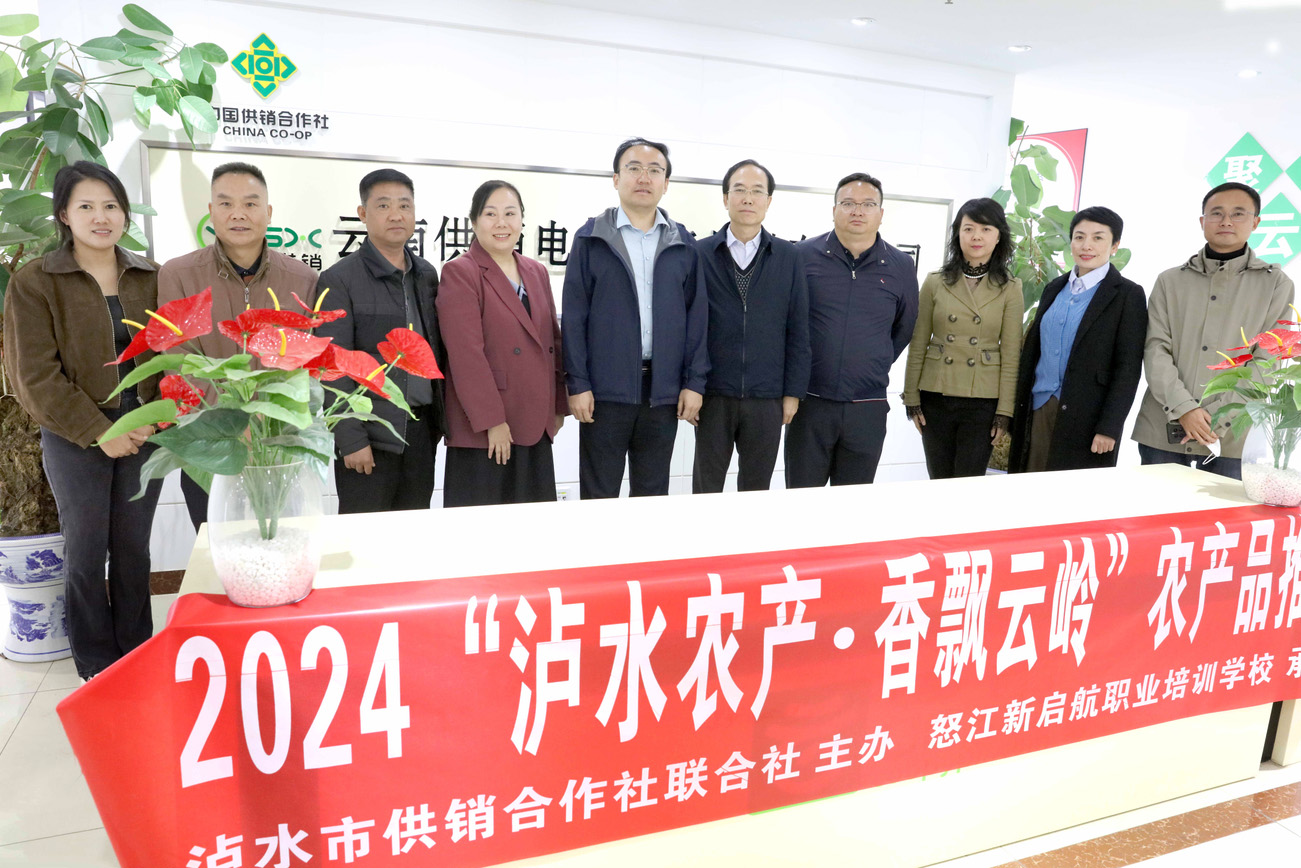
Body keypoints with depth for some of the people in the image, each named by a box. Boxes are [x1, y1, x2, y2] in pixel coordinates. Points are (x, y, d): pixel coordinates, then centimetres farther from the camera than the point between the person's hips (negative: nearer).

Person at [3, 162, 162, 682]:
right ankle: (97, 665, 24)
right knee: (86, 550, 8)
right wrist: (99, 433, -12)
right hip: (75, 437, -2)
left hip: (144, 432, 2)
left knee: (134, 547, 12)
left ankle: (137, 654, 27)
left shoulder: (150, 278, 5)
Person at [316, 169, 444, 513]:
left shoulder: (426, 274, 11)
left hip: (421, 429, 5)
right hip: (370, 433, -5)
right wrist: (351, 440, -14)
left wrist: (441, 419, 10)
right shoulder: (339, 279, -6)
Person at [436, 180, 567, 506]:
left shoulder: (537, 272, 14)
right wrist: (491, 420, -16)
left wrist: (559, 406, 13)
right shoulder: (459, 273, -6)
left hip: (536, 425, 6)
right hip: (482, 430, -6)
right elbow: (466, 353, -13)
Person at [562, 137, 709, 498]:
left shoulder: (682, 242, 9)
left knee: (653, 494, 12)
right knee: (599, 495, 6)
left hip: (664, 390, 2)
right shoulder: (590, 238, 2)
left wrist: (694, 382, 0)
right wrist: (577, 383, -7)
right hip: (605, 389, -2)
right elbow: (574, 316, -1)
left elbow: (697, 315, 7)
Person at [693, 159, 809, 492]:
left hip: (767, 399, 1)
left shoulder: (788, 257, 4)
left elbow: (797, 330, 4)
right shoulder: (701, 253, 1)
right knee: (706, 488, 9)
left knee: (756, 490, 12)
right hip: (713, 396, -1)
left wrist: (793, 391, 1)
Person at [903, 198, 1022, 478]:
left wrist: (1004, 412, -4)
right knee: (939, 480, 9)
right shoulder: (935, 282, 2)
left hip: (983, 402, -1)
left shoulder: (1010, 289, 0)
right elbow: (918, 344, 4)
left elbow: (1011, 355, -1)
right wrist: (911, 397, 1)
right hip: (935, 397, 1)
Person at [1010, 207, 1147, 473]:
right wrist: (1017, 411, 11)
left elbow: (1128, 370, -7)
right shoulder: (1055, 288, 13)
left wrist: (1109, 429, -13)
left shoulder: (1128, 295, -3)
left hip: (1086, 419, -5)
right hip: (1037, 411, 5)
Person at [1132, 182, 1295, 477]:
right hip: (1162, 431, 1)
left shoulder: (1276, 284, 7)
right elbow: (1156, 349, 0)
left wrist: (1216, 415, -13)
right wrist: (1183, 408, -14)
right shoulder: (1169, 281, 9)